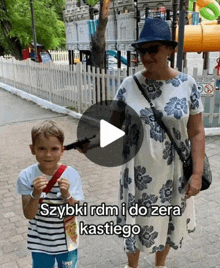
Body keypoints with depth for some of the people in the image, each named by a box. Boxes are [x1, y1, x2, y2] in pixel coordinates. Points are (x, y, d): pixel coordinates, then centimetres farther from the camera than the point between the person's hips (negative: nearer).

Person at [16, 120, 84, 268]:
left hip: (67, 240, 0)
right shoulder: (27, 176, -16)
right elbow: (29, 215, -15)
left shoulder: (71, 174, -18)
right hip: (39, 243, 0)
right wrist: (35, 195, -33)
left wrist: (67, 195, -33)